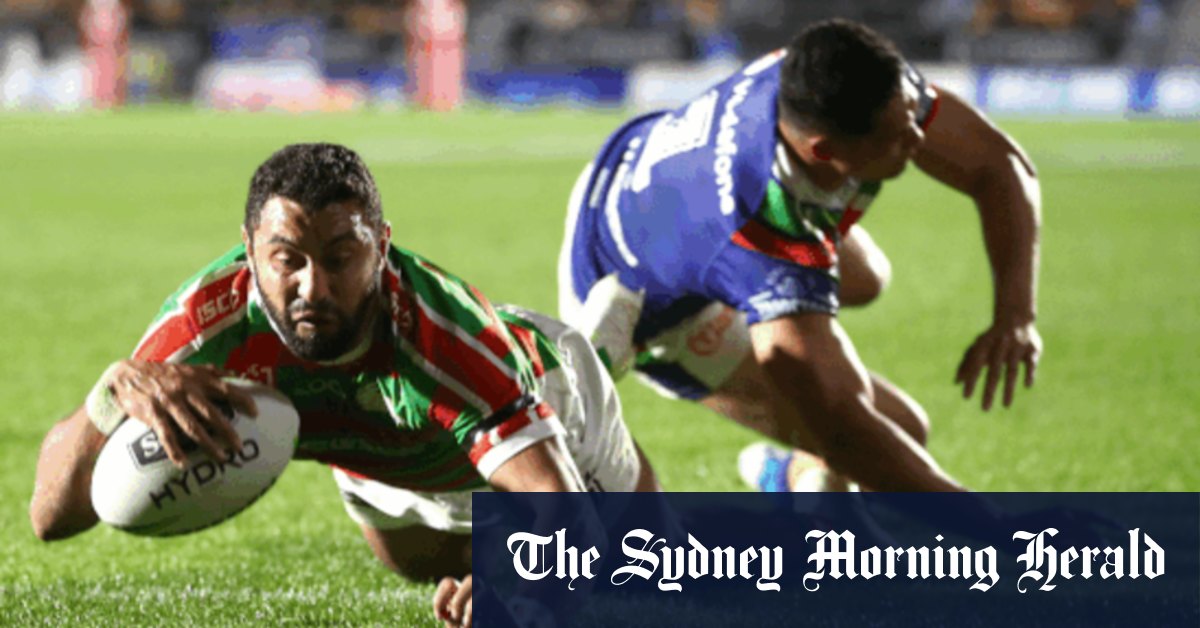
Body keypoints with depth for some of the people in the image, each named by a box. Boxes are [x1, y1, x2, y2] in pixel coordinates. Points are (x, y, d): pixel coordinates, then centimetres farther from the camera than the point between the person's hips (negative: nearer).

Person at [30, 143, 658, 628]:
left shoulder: (450, 336, -51)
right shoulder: (212, 318, -43)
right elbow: (51, 516, -43)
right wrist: (117, 389, -64)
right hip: (378, 460, 3)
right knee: (429, 564, 37)